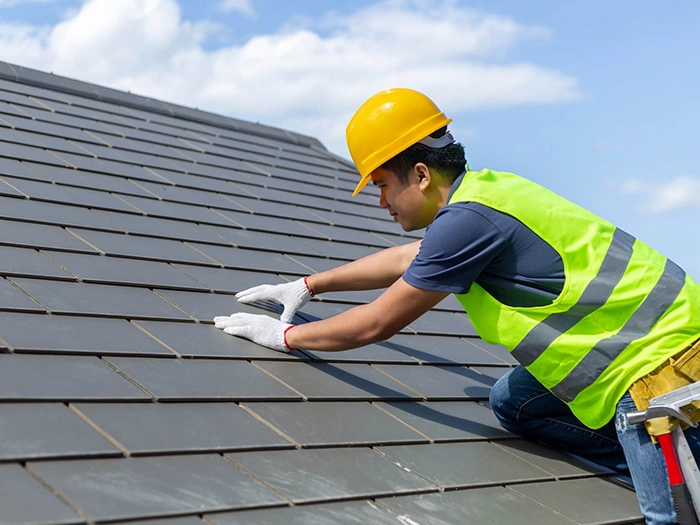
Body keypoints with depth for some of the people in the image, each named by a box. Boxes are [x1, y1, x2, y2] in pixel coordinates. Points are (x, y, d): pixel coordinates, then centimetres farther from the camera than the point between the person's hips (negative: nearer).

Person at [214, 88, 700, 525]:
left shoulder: (467, 219, -20)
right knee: (511, 401, 12)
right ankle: (661, 466, 9)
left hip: (661, 355, -10)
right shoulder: (486, 187, 9)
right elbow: (405, 259, 27)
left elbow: (376, 324, -11)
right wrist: (309, 285, 34)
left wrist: (286, 335, 4)